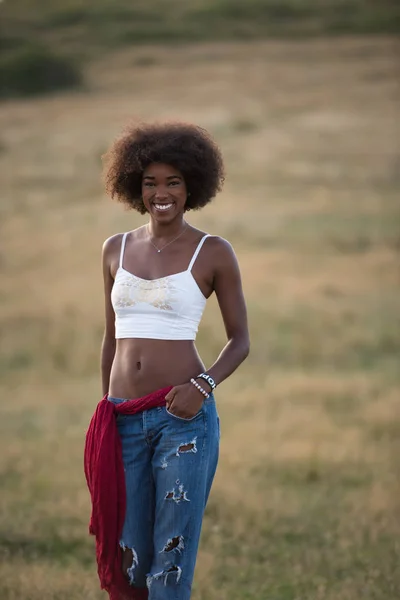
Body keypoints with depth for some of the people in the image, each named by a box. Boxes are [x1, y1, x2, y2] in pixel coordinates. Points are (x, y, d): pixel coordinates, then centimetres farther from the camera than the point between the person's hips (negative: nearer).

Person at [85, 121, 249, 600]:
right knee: (127, 559, 7)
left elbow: (240, 339, 3)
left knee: (172, 558, -5)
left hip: (183, 416, -4)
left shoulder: (213, 253, -1)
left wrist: (203, 385, -14)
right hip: (123, 418, 4)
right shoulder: (117, 250, 11)